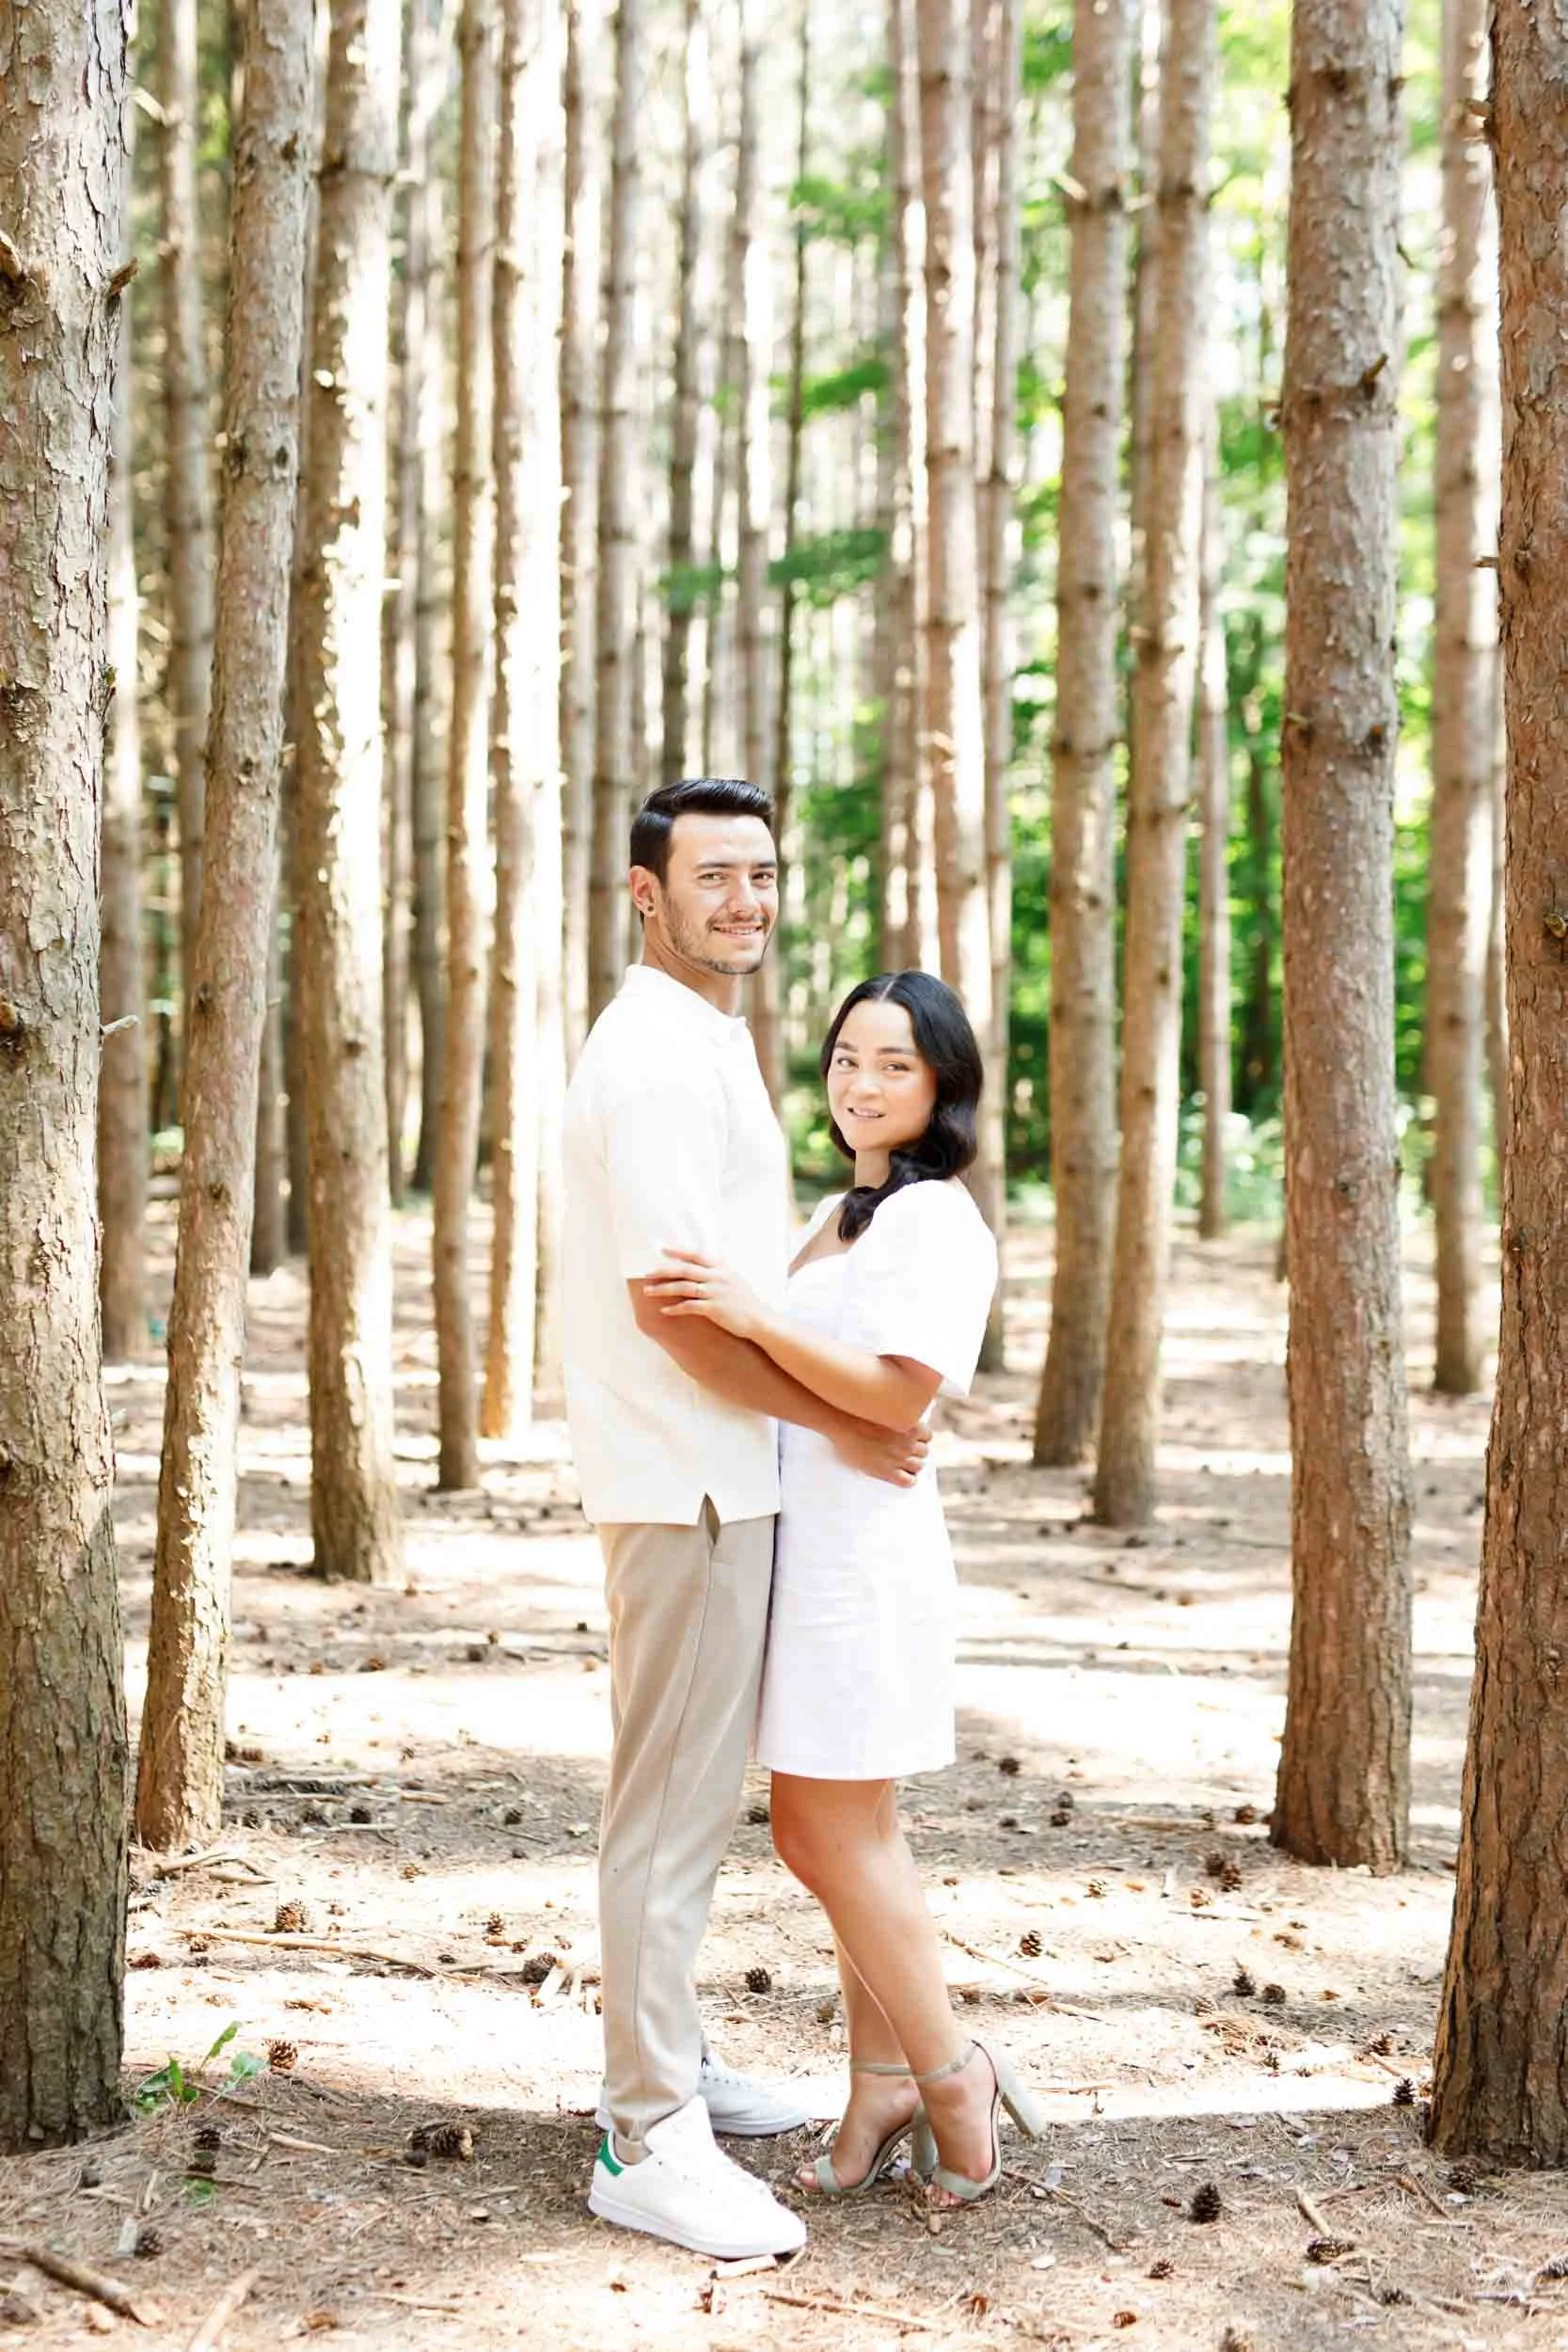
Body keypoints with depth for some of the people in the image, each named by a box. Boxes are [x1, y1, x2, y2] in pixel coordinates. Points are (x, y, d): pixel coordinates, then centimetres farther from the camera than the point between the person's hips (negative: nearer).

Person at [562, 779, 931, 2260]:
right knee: (672, 1805, -5)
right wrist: (839, 1423, -15)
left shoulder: (707, 1043, 17)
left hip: (719, 1478, 11)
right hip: (686, 1484, -11)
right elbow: (670, 1303, -22)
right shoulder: (659, 1056, -17)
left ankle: (667, 2066, 32)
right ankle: (648, 2143, 2)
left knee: (694, 1795, 19)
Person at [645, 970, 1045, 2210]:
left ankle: (951, 2075, 8)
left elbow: (900, 1390, -21)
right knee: (850, 1833, 12)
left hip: (862, 1550, -10)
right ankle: (884, 2093, 20)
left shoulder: (935, 1219, -12)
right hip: (815, 1542, 10)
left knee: (828, 1832, -4)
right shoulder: (845, 1214, 18)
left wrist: (755, 1313, -26)